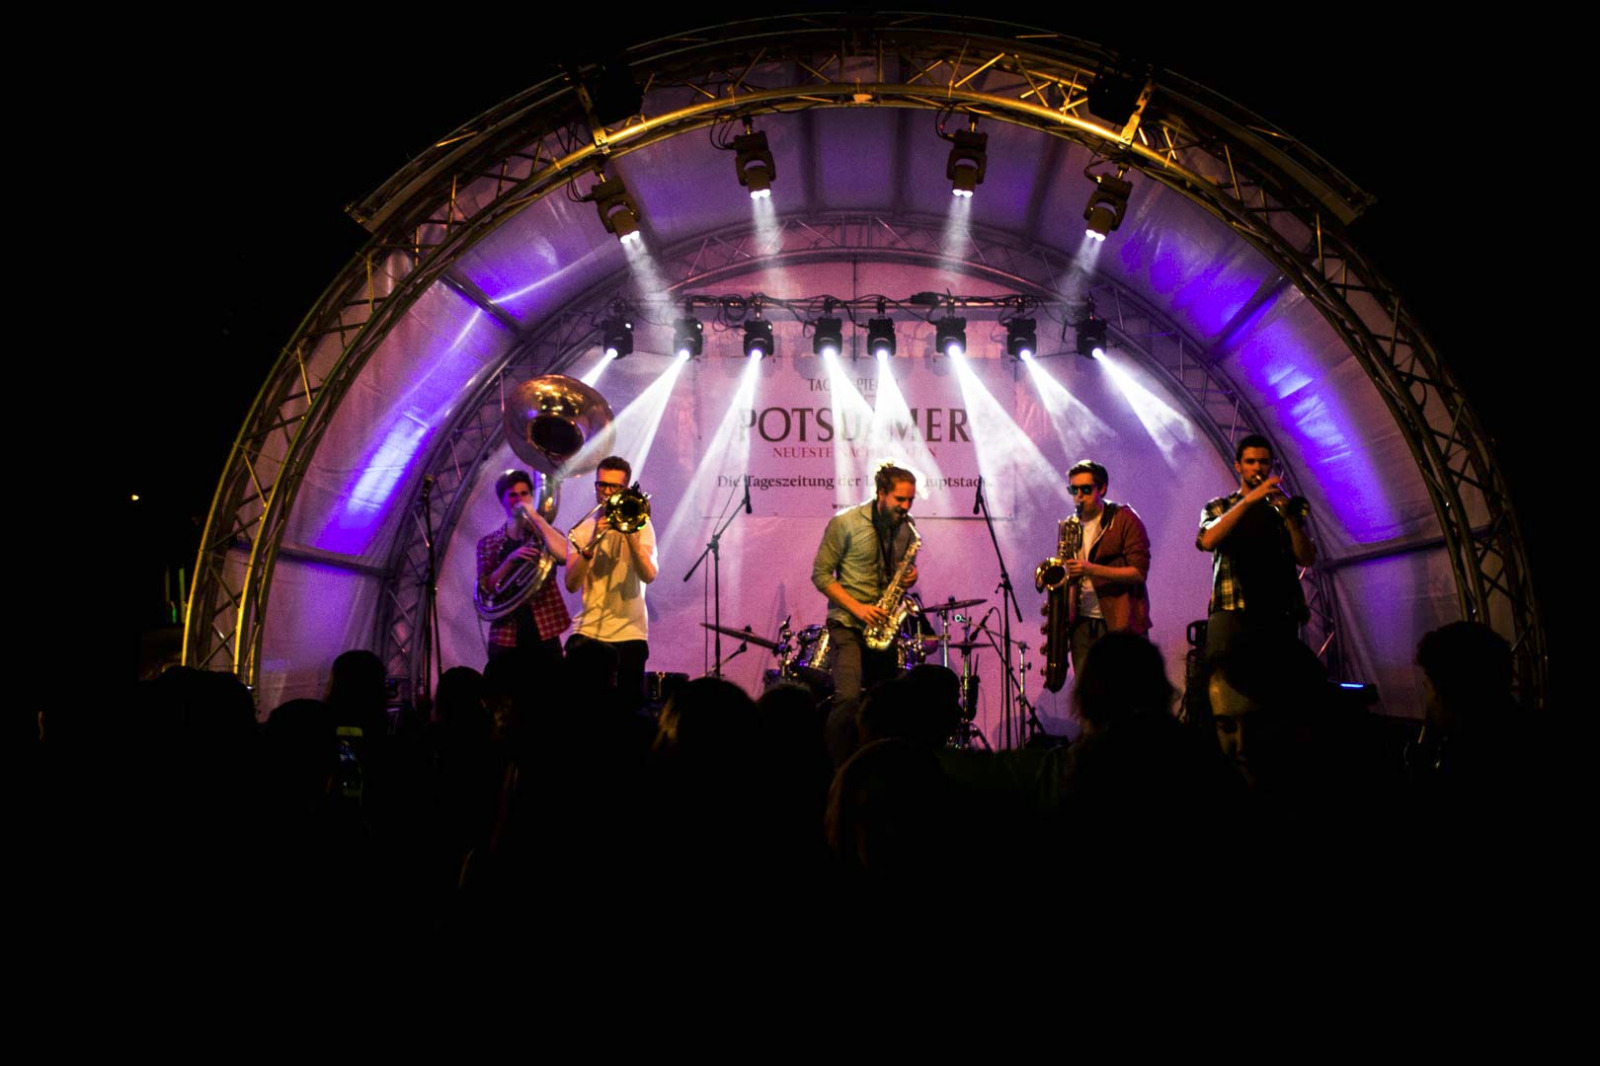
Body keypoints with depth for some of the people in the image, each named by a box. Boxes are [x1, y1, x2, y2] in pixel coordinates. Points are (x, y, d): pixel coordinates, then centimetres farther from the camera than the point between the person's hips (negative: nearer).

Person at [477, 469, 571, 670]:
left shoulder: (544, 534, 8)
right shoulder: (488, 543, 9)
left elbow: (565, 555, -15)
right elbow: (486, 588, -2)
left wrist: (535, 516, -11)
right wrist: (511, 559, -16)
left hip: (544, 633, 0)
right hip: (505, 635, 1)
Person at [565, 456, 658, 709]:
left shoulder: (639, 526, 4)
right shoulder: (583, 530, 9)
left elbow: (649, 575, -13)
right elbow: (571, 585, -6)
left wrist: (630, 534, -23)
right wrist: (592, 543, -16)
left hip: (629, 633, -1)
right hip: (588, 631, 1)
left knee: (629, 706, 1)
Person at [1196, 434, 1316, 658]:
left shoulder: (1283, 507, 19)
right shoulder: (1219, 508, 16)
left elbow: (1307, 559, 6)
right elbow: (1207, 541, -8)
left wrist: (1291, 517, -10)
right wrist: (1248, 500, -13)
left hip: (1280, 614, 2)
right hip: (1233, 612, -2)